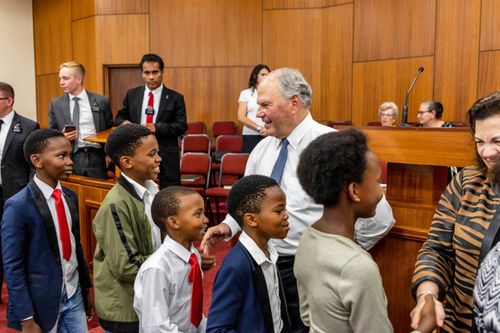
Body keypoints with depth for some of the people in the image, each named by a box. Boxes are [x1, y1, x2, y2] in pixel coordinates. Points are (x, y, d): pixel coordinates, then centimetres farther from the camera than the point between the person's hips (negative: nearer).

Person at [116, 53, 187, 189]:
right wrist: (124, 123, -10)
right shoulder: (132, 94, 8)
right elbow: (120, 117, 16)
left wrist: (157, 127, -22)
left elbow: (182, 126, -7)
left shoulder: (175, 97, -2)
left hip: (166, 155, -2)